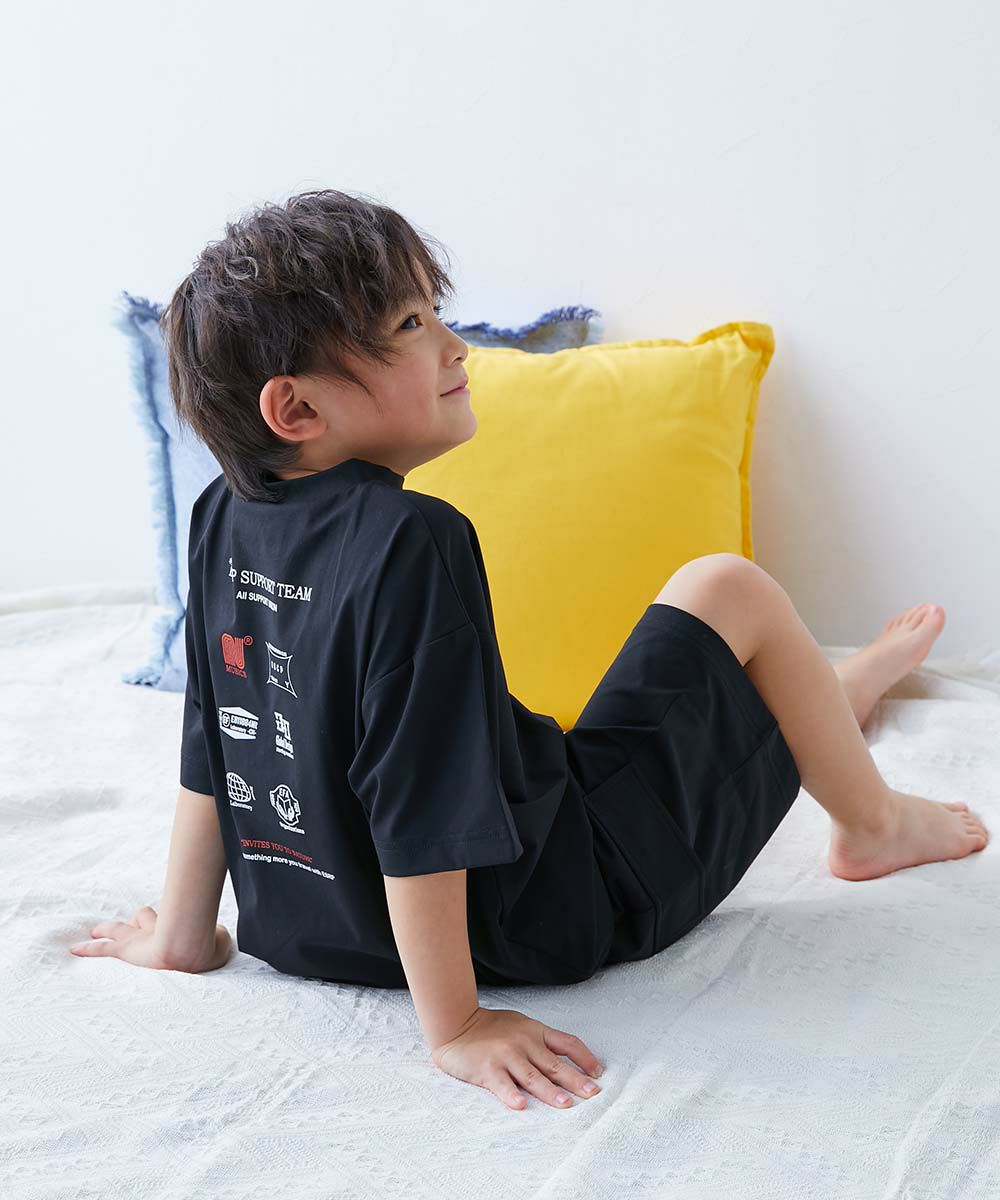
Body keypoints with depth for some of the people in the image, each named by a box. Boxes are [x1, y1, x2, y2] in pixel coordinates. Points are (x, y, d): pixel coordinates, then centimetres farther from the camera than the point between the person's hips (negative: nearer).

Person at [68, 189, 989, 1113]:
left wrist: (185, 934, 14)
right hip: (533, 920, -8)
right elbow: (423, 808, -28)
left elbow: (208, 756, 5)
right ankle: (874, 822, 28)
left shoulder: (222, 521, -4)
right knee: (727, 590, 4)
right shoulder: (412, 546, -28)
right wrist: (453, 1027, -21)